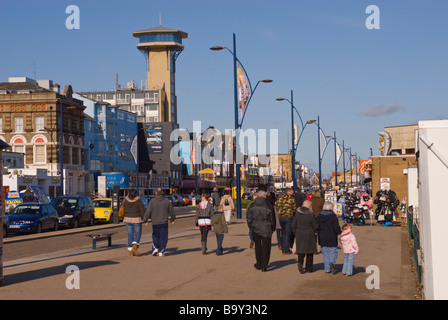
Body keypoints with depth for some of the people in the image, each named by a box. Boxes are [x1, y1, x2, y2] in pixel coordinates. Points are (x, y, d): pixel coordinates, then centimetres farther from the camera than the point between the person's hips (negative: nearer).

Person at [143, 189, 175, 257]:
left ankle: (155, 248, 4)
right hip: (164, 223, 0)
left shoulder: (152, 201, -5)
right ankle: (161, 252, -1)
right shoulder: (167, 201, 0)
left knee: (155, 236, 19)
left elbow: (148, 212, -7)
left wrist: (145, 220, 3)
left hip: (155, 223, 1)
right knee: (163, 238, 4)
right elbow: (171, 211, 10)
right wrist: (172, 219, 25)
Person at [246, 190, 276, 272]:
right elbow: (272, 219, -3)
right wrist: (273, 228, 10)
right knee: (266, 248, 7)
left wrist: (251, 227, 12)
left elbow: (248, 218, 1)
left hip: (255, 229, 3)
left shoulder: (251, 206, -1)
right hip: (266, 230, -2)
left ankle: (259, 264, 24)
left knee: (258, 246, 17)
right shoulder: (268, 206, -9)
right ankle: (264, 266, 5)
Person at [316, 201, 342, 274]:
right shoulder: (333, 216, -11)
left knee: (325, 253, 11)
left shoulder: (319, 216, 3)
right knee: (333, 252, 8)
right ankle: (332, 262, -19)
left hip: (322, 238, 4)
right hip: (331, 238, -4)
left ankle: (327, 269, 10)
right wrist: (340, 233, 2)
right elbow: (336, 227, -14)